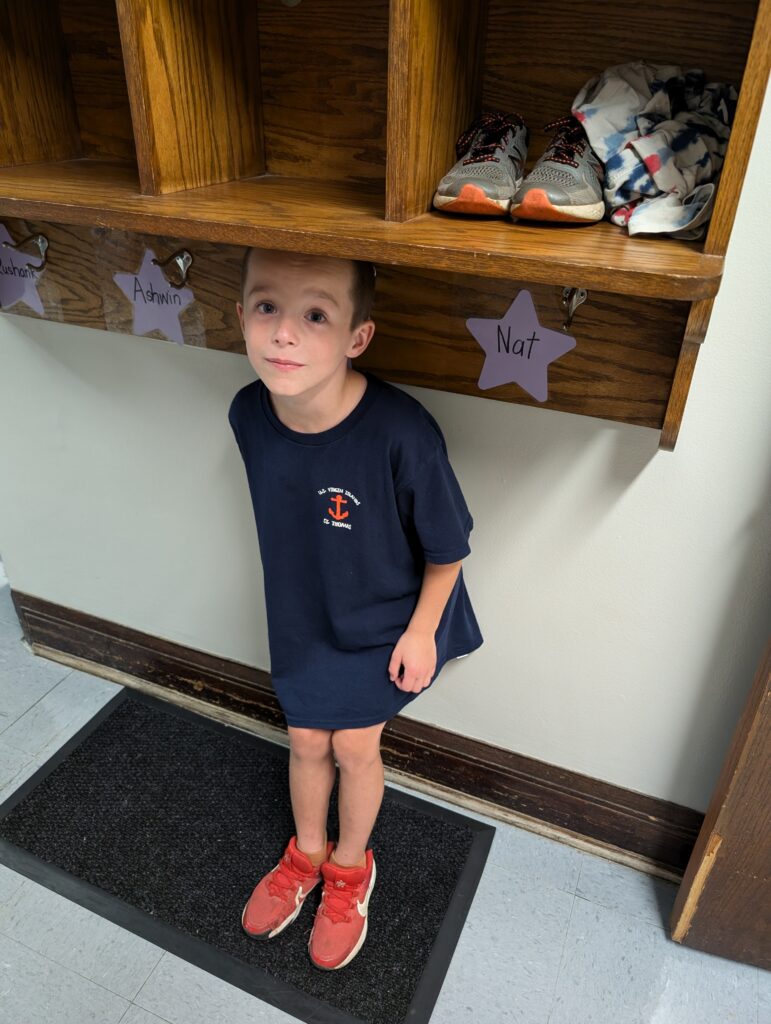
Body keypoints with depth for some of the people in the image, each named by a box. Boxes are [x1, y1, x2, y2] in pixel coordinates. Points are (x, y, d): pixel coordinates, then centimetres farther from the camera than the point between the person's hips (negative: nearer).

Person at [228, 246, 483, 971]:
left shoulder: (401, 434, -35)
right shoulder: (248, 413, -19)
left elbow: (447, 547, -17)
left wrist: (421, 630, -9)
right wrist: (302, 583, 12)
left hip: (383, 625, -3)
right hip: (299, 619, 4)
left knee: (353, 747, 14)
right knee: (306, 742, 20)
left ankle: (349, 867, 46)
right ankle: (306, 855, 51)